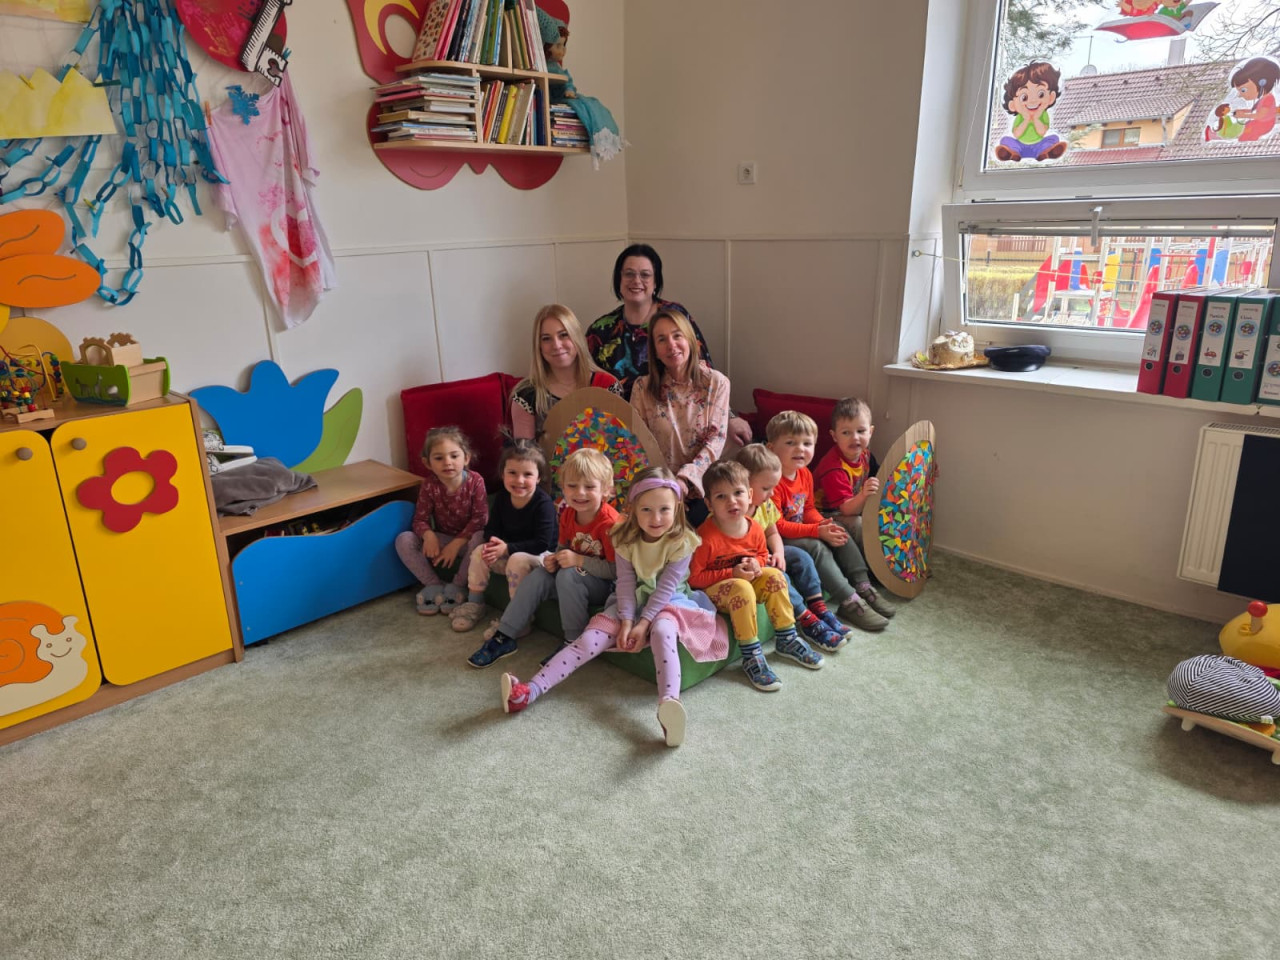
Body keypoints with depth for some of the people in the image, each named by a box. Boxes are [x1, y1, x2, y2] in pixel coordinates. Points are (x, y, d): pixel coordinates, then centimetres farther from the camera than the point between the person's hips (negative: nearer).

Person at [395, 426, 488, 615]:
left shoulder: (475, 481, -18)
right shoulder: (429, 485, -12)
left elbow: (480, 518, -21)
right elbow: (420, 519, -11)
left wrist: (457, 543, -28)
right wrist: (428, 535, -34)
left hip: (467, 538, -2)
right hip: (442, 538, 2)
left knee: (480, 538, -38)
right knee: (403, 540, -20)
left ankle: (456, 586, -16)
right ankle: (434, 584, -8)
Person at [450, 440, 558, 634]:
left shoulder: (543, 503, -23)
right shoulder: (501, 497, -3)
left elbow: (542, 543, -27)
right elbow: (491, 529, 6)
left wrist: (507, 548, -30)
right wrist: (492, 543, -19)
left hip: (539, 556, -7)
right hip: (507, 553, 7)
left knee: (517, 560, -34)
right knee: (479, 552, -10)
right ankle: (475, 605, 7)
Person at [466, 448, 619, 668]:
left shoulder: (609, 522, -25)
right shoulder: (568, 514, -2)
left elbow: (617, 571, -25)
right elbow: (563, 546, 14)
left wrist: (578, 560, -28)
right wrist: (554, 559, -10)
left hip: (604, 586, -7)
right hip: (574, 580, 7)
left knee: (568, 575, -32)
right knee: (537, 577, -12)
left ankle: (575, 643, -19)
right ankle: (503, 637, -5)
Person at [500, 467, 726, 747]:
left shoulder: (682, 542, -15)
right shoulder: (626, 539, -6)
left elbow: (666, 587, -18)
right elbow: (626, 583, -8)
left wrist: (644, 623, -23)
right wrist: (626, 622, -20)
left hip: (670, 602, -3)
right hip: (634, 600, 3)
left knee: (662, 631, -37)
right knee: (591, 636, -16)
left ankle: (669, 702, -57)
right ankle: (530, 691, -27)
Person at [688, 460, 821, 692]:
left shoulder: (754, 529, -5)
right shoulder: (706, 536, -24)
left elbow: (762, 555, 15)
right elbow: (694, 577, -20)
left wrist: (756, 565, -10)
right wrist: (732, 574, -23)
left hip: (746, 580, 7)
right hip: (712, 591, -6)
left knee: (774, 576, -13)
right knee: (741, 588, -34)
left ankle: (786, 640, 3)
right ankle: (751, 657, -24)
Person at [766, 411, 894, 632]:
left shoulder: (805, 473, 5)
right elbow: (776, 526, -25)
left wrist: (824, 525, -9)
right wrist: (817, 531, -25)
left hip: (801, 532, 10)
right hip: (777, 540, -9)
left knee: (841, 535, -2)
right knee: (817, 547, -27)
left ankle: (863, 587, -3)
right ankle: (849, 602, -23)